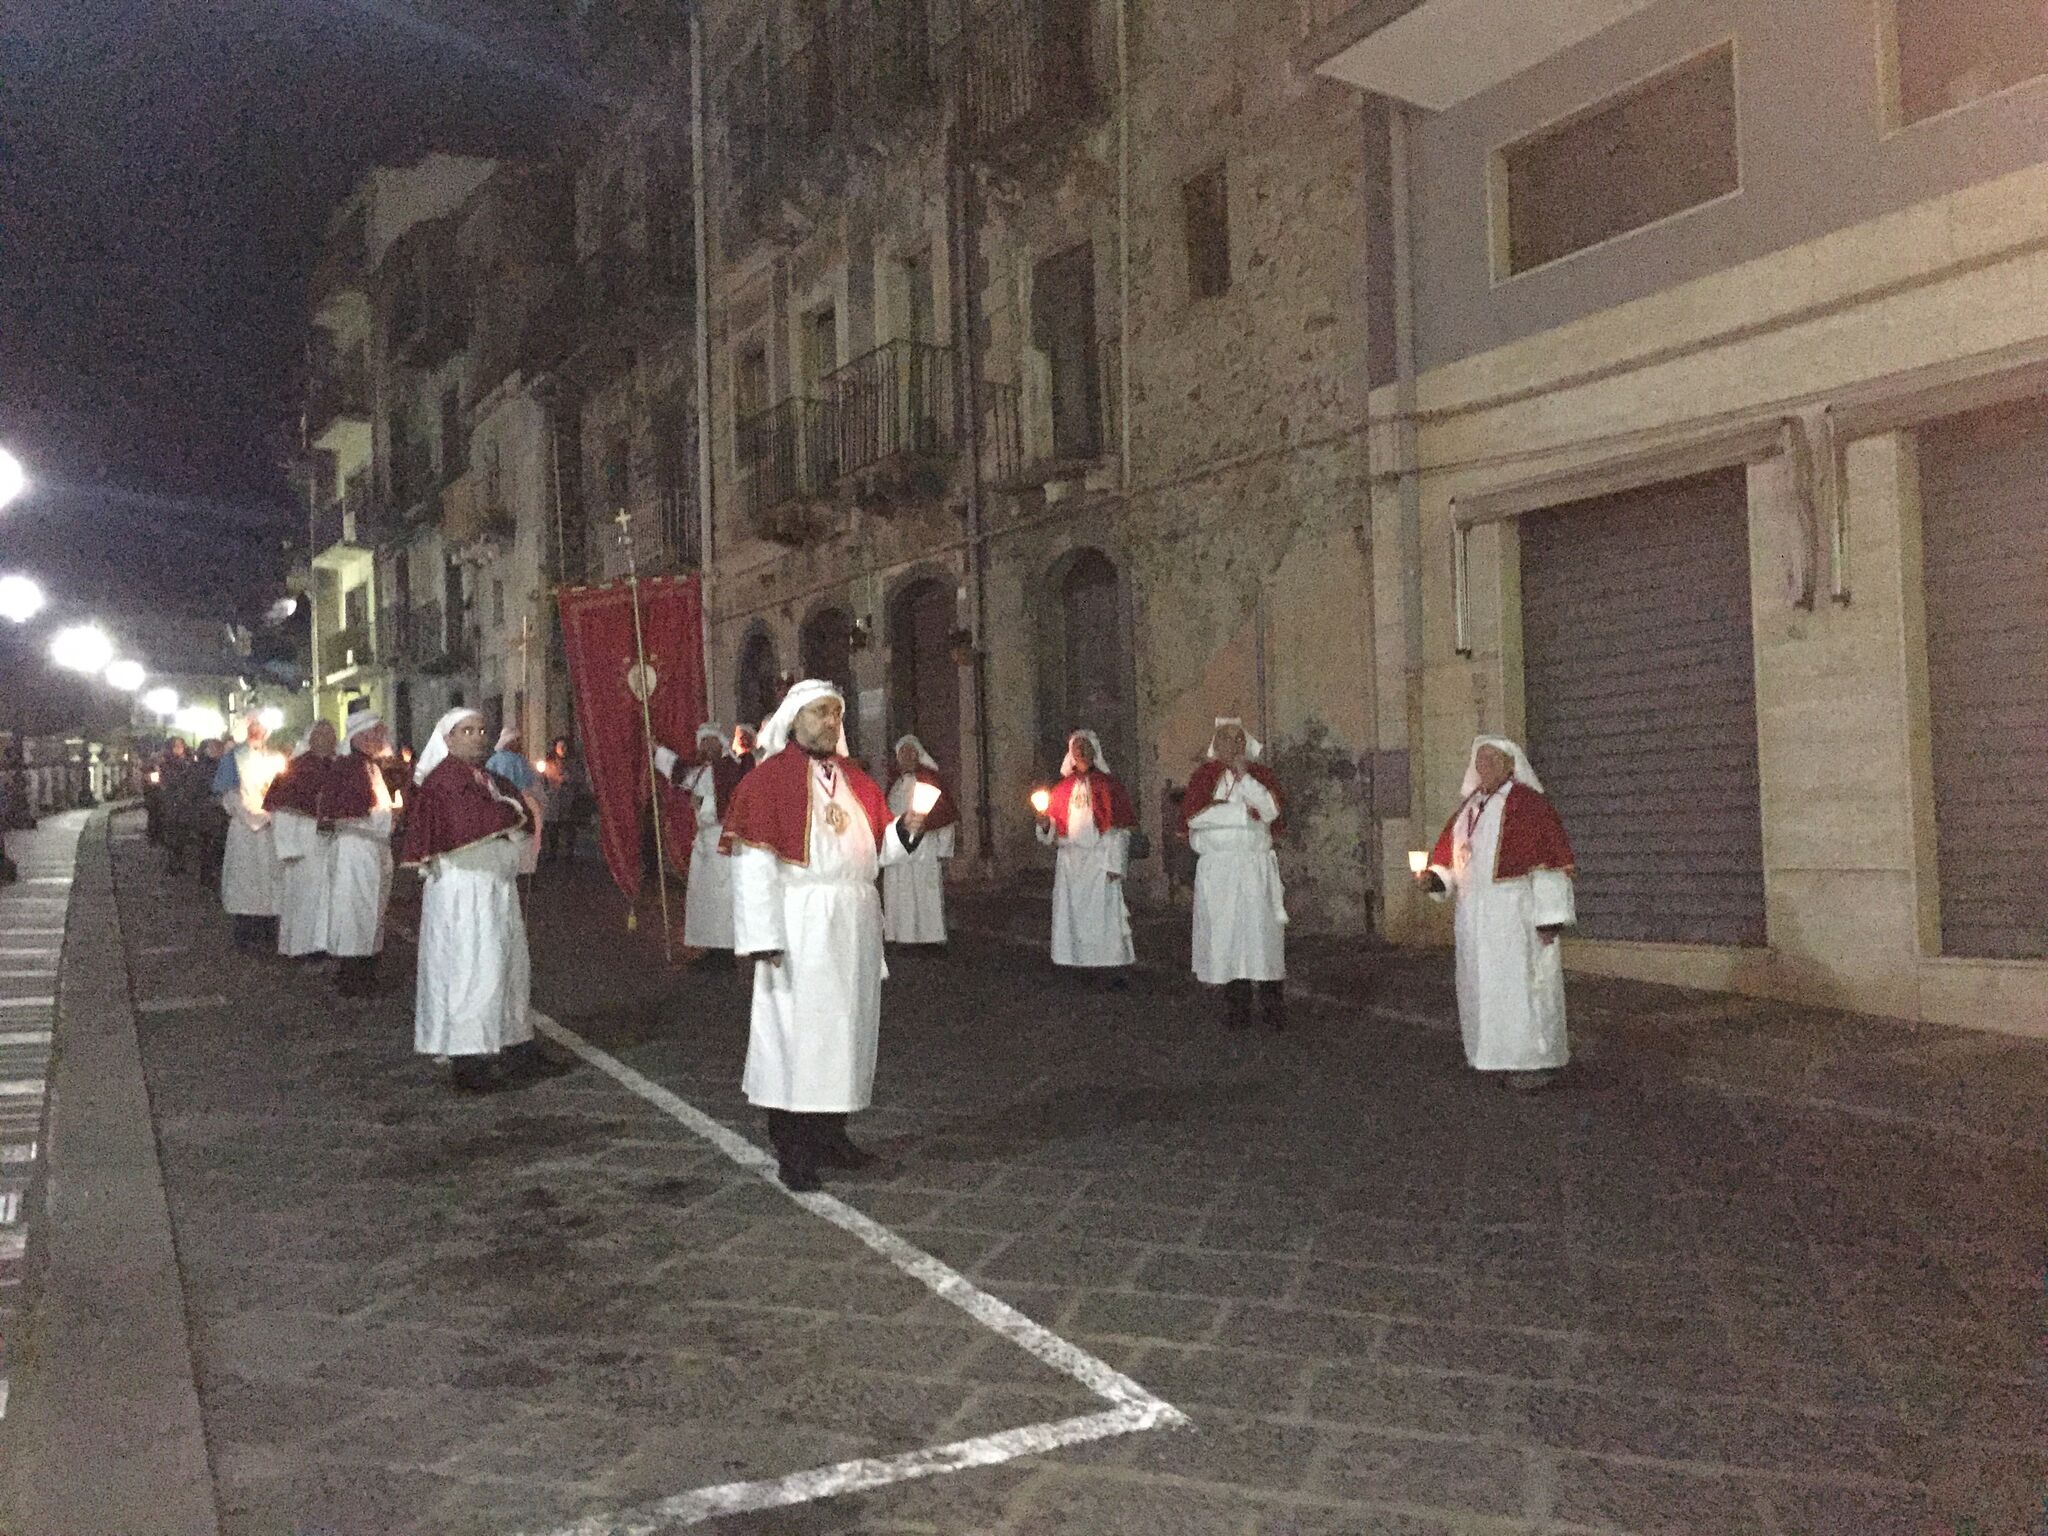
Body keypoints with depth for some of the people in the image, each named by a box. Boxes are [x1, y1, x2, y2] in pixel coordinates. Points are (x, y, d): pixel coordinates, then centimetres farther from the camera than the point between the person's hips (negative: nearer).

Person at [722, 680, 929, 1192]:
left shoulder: (856, 779, 16)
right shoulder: (769, 777, -4)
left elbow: (879, 849, 18)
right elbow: (754, 860, -11)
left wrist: (906, 827, -4)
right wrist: (764, 935, -18)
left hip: (856, 922, 7)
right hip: (800, 923, -7)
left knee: (847, 1024, 10)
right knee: (796, 1025, -4)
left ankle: (831, 1134, 21)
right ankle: (791, 1149, 2)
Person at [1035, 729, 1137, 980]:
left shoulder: (1105, 785, 0)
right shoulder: (1065, 786, 12)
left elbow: (1119, 828, -5)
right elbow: (1054, 825, 14)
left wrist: (1115, 863, -12)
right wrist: (1045, 824, -9)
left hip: (1099, 859, -4)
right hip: (1070, 860, 4)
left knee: (1103, 911, -6)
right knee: (1073, 911, 4)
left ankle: (1111, 966, -2)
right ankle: (1080, 962, 10)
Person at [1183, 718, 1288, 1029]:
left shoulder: (1259, 773, 11)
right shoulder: (1204, 775, 10)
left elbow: (1273, 810, -6)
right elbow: (1192, 814, -7)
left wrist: (1244, 777, -10)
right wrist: (1244, 812, -5)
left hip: (1256, 868, 0)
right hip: (1217, 869, 0)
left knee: (1262, 932, -6)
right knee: (1226, 934, -3)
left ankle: (1273, 1009, -3)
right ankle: (1236, 1010, 2)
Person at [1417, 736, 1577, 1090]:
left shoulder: (1528, 804, -8)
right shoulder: (1469, 808, 14)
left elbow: (1549, 861, -12)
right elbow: (1451, 856, 14)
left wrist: (1549, 917, -18)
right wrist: (1433, 877, -8)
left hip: (1516, 913, -7)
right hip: (1476, 915, 7)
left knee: (1520, 981, -4)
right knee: (1487, 986, 10)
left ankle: (1536, 1062, 5)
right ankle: (1510, 1058, 20)